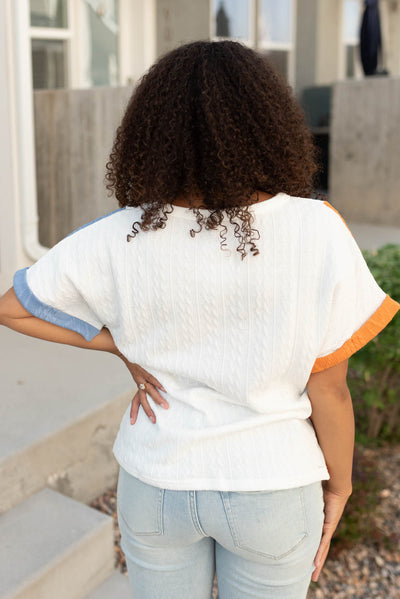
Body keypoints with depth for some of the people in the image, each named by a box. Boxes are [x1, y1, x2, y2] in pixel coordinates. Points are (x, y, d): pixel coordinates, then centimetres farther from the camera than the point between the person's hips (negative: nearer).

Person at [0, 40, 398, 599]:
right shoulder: (316, 232, -20)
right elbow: (328, 389, -13)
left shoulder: (119, 239, -16)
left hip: (155, 487, 2)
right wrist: (338, 486, 3)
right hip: (270, 490, -1)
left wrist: (121, 346, -4)